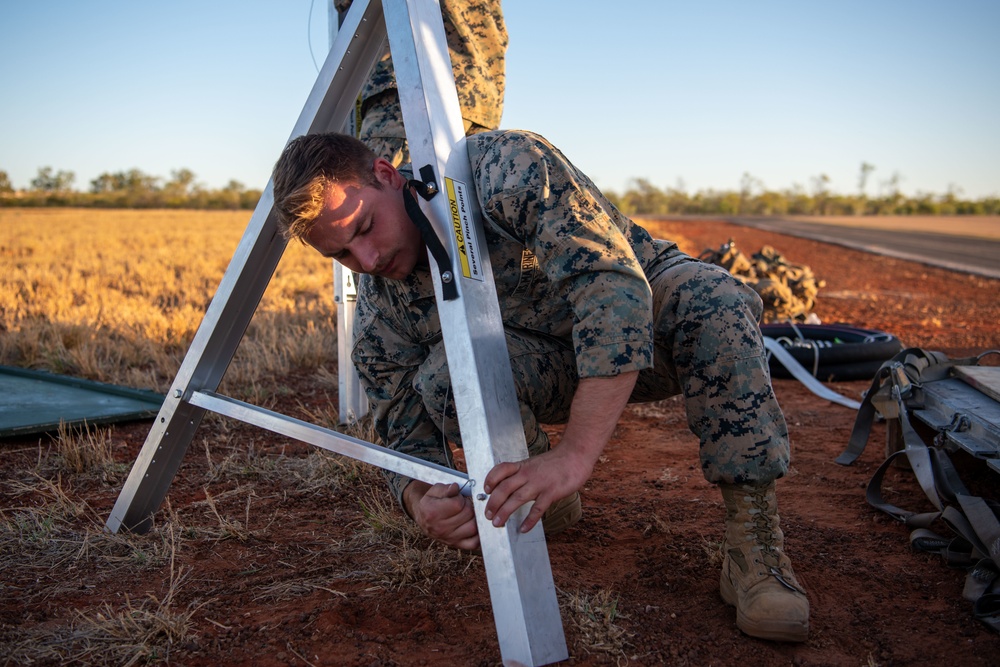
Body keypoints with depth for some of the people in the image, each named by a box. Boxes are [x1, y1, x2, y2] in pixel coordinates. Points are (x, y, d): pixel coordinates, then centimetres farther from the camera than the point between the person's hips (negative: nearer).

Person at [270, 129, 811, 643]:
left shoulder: (504, 166, -30)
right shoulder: (379, 316, -14)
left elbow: (616, 286, -40)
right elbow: (408, 439, -10)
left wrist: (575, 454, -49)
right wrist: (422, 501, -35)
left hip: (640, 313, -2)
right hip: (552, 369, 3)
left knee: (712, 299, -37)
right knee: (443, 377, -29)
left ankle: (752, 543, -25)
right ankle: (539, 486, 1)